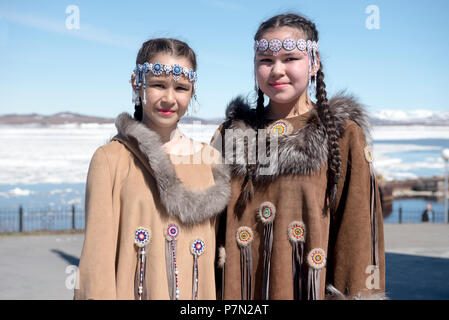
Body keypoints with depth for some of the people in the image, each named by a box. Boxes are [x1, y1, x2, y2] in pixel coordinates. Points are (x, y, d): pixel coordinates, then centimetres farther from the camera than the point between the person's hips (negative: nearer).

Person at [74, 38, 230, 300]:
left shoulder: (210, 160, 3)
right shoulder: (111, 159, -8)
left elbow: (215, 255, 5)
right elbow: (97, 257, -10)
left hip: (198, 293, 3)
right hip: (131, 292, -3)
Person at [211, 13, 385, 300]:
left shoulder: (343, 135, -4)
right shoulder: (231, 134, 5)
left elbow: (356, 231, -5)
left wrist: (357, 293, -11)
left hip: (309, 286, -2)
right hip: (237, 287, 3)